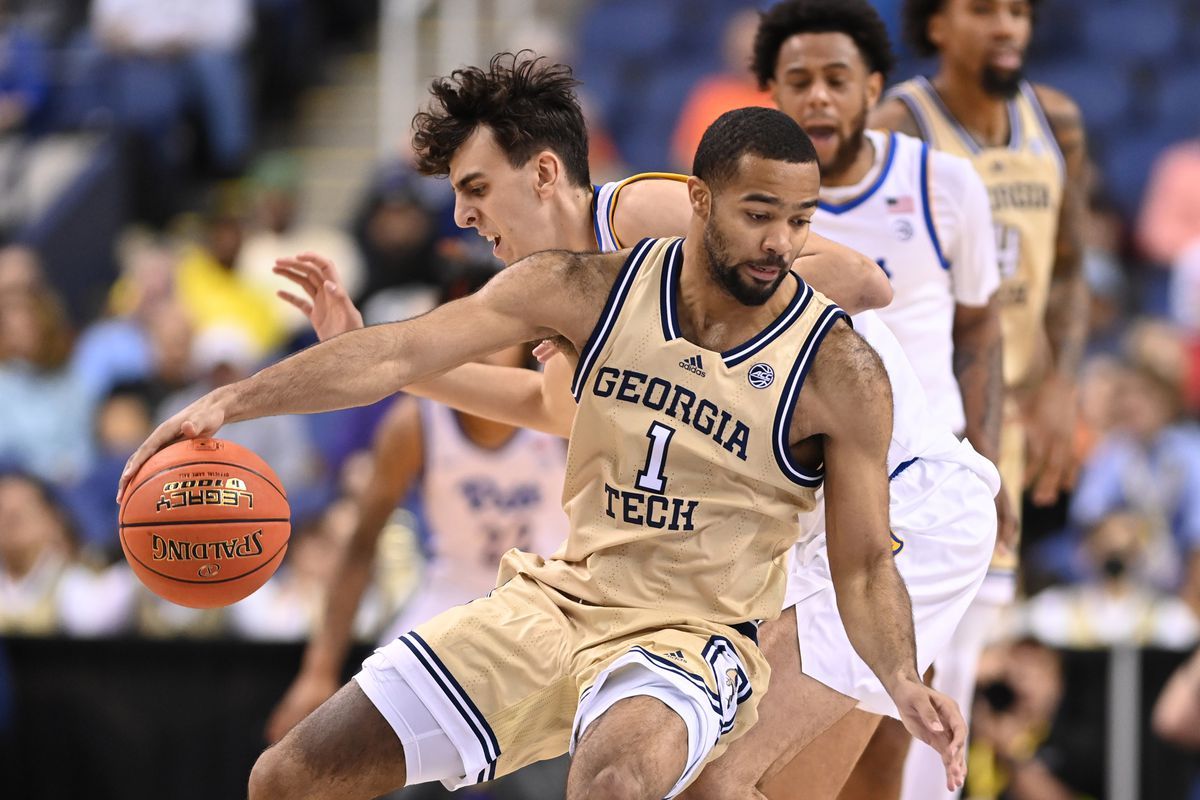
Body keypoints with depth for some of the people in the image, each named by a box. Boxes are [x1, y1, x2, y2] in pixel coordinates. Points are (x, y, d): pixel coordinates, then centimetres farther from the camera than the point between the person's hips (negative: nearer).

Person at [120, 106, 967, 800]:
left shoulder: (839, 371, -12)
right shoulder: (596, 288, -5)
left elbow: (865, 565, -5)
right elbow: (401, 352, -7)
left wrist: (903, 681, -24)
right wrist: (230, 402, -16)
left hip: (690, 640, -4)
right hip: (556, 603, 4)